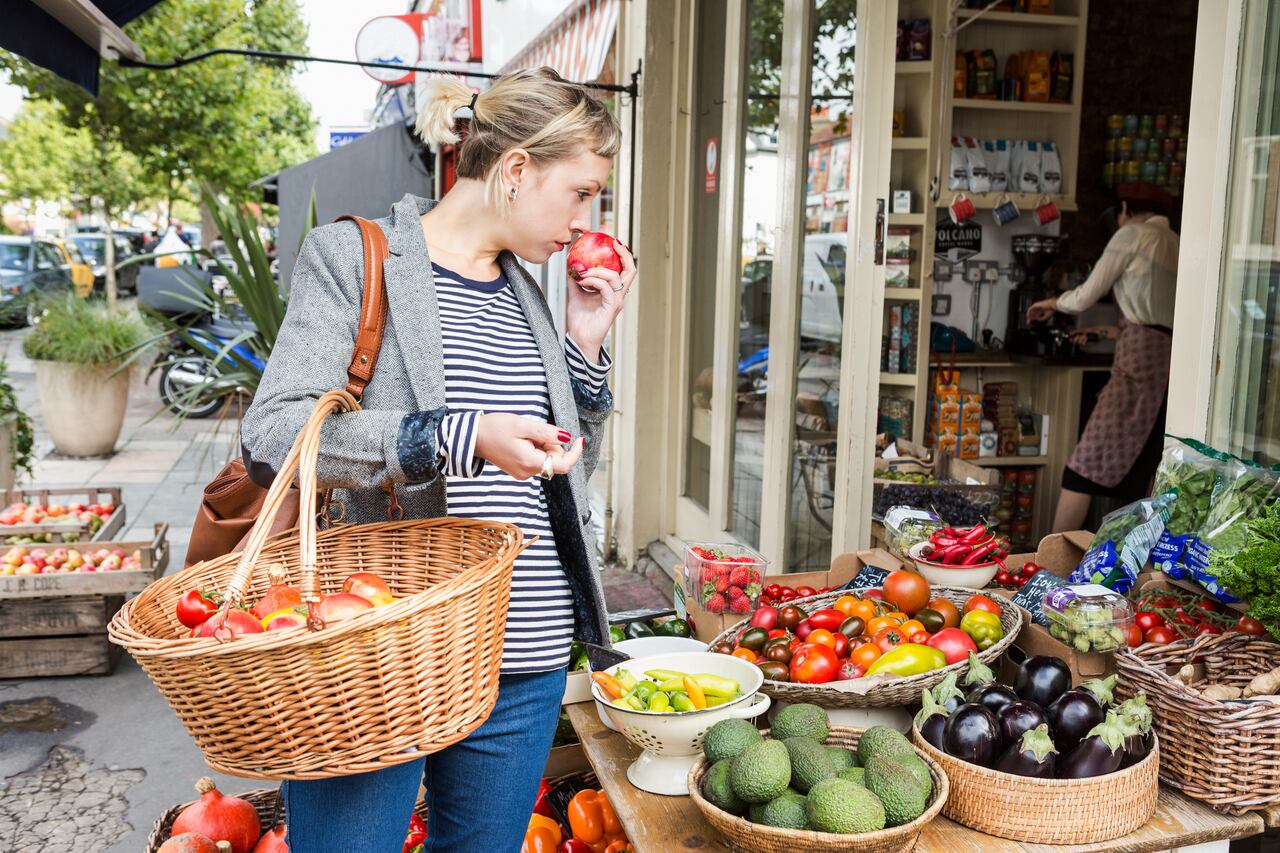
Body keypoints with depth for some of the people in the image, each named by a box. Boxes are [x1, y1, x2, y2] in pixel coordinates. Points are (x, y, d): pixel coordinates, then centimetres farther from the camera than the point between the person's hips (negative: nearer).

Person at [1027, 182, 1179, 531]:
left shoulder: (1133, 234, 3)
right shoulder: (1179, 246, 23)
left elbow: (1085, 297, 5)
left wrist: (1053, 303, 24)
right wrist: (1111, 332, 32)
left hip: (1142, 358, -8)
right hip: (1174, 358, 8)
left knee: (1084, 469, -7)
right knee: (1138, 481, 7)